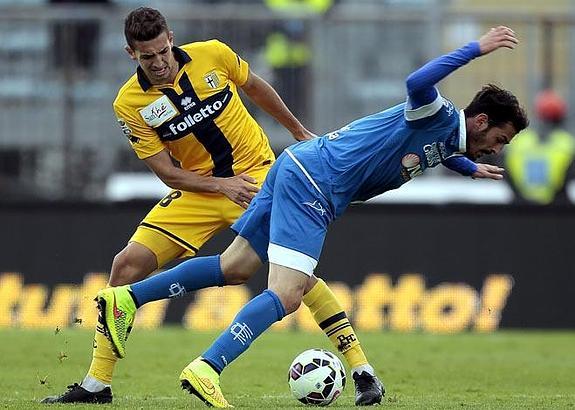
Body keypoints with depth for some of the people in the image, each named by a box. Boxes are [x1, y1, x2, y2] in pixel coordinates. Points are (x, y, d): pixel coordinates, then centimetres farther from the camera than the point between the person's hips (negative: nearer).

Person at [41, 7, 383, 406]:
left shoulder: (213, 54, -10)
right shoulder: (130, 105, -11)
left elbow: (255, 87, 11)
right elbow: (168, 173, -8)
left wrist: (299, 130, 19)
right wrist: (221, 185, -21)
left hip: (256, 175, -2)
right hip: (198, 189, 2)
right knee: (128, 264, -9)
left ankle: (362, 370, -17)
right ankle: (97, 384, 1)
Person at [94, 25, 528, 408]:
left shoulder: (448, 141, 18)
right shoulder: (441, 116, -10)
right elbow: (416, 84, -33)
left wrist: (471, 167, 44)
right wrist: (475, 50, -29)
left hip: (298, 166, 10)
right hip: (313, 180, -10)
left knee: (235, 266, 14)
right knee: (287, 295, -18)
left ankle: (126, 299, 16)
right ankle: (206, 369, -26)